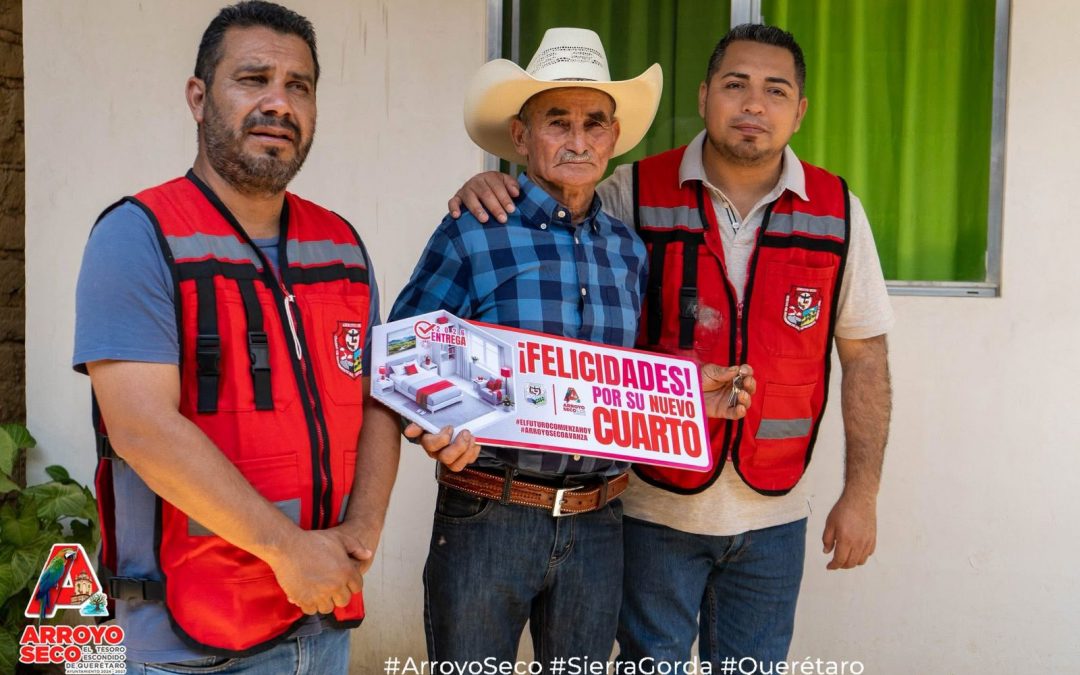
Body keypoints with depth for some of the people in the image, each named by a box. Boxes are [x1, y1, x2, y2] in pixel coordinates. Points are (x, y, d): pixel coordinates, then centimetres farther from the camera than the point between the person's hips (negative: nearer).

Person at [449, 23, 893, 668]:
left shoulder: (837, 212, -2)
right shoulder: (636, 194, -7)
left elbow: (865, 360, 2)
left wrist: (862, 493, 0)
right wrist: (488, 192, -19)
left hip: (771, 515, 2)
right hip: (655, 504, -1)